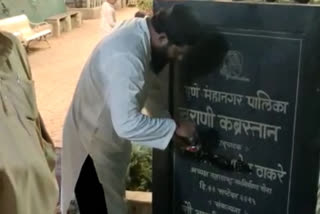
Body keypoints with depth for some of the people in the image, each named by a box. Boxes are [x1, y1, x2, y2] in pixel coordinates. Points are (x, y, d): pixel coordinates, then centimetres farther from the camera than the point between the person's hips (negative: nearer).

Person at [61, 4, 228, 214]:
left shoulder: (139, 31, -5)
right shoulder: (125, 57, -35)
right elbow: (127, 124, -37)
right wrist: (174, 127, -26)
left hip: (109, 137, 9)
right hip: (92, 142, -9)